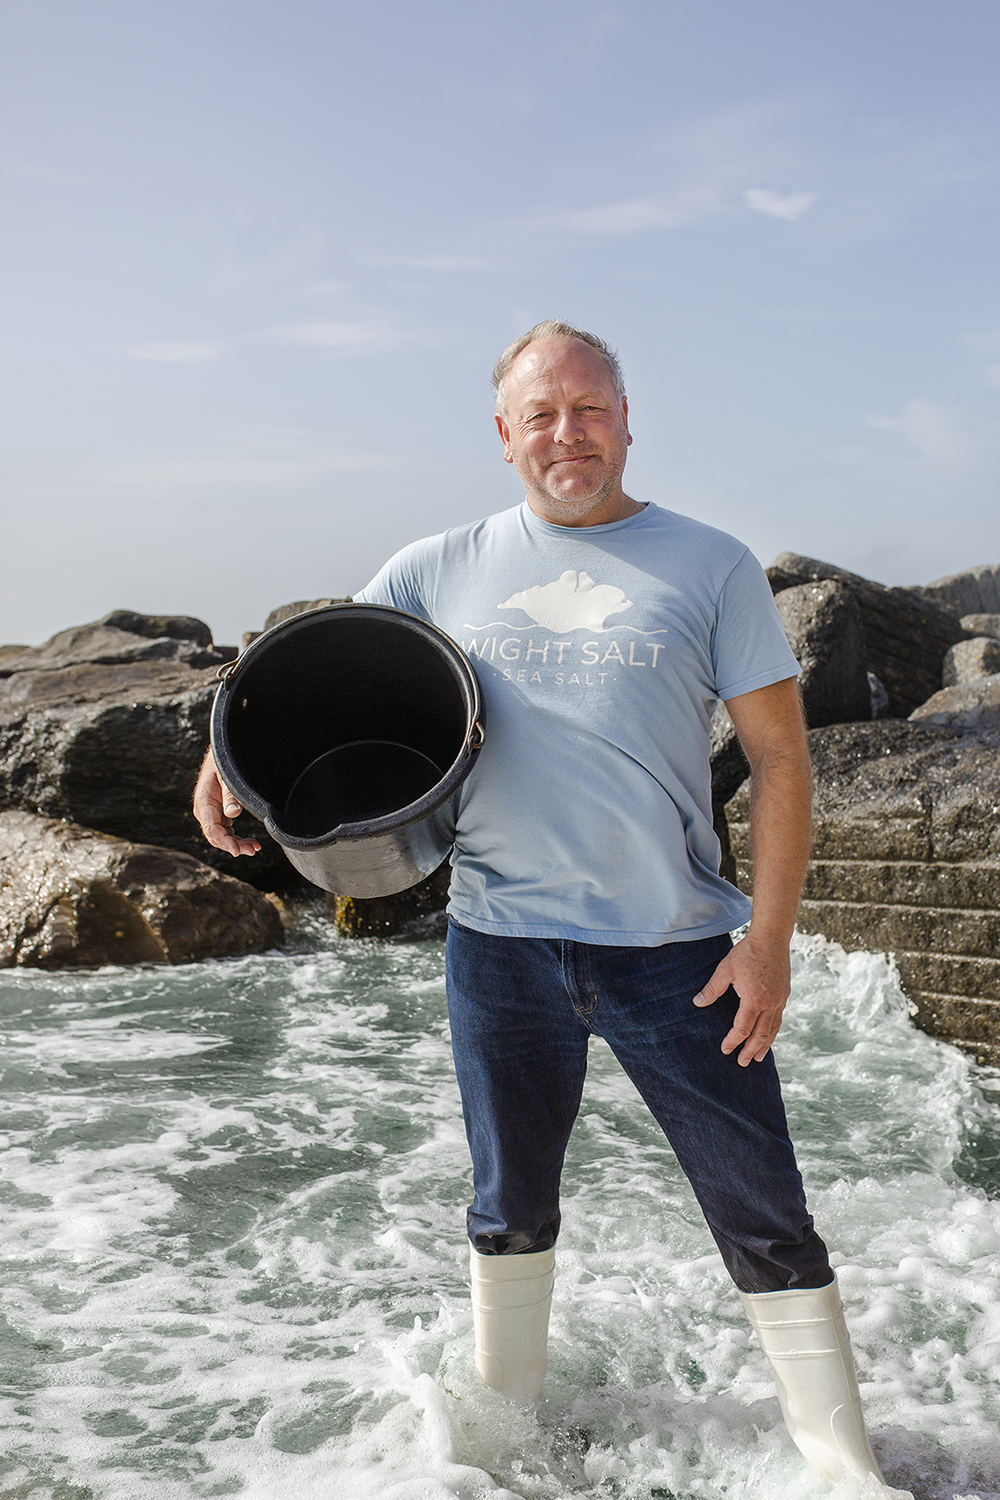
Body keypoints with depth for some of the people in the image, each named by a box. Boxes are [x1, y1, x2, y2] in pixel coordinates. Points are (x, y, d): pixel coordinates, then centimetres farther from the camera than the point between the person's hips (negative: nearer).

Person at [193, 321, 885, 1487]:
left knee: (763, 1212, 5)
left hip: (675, 950, -2)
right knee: (509, 1206, 19)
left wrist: (769, 936, -9)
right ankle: (502, 1422, 42)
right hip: (502, 944, 2)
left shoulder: (710, 568, -1)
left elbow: (778, 755, -2)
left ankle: (841, 1457, 25)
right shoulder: (442, 570, 4)